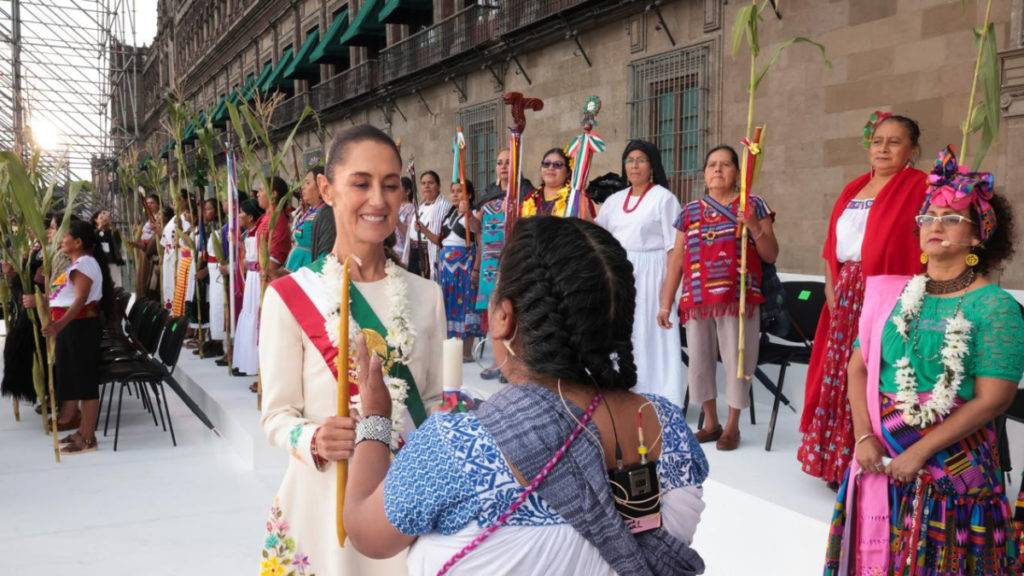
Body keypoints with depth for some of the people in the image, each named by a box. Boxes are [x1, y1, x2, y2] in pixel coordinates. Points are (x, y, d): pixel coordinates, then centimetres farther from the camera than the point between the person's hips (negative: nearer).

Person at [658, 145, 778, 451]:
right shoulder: (690, 211, 13)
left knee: (736, 360, 0)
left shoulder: (753, 205, 6)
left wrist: (754, 227, -13)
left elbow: (771, 255, 4)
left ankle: (732, 425, 16)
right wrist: (665, 303, 10)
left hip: (737, 299, -3)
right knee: (699, 360, 7)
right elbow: (676, 260, 13)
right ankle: (711, 422, 24)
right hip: (696, 300, 3)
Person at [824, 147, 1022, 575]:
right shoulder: (894, 294, 5)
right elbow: (859, 366, 4)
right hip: (880, 457, 4)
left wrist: (921, 451, -16)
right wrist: (864, 436, -9)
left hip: (953, 465, -4)